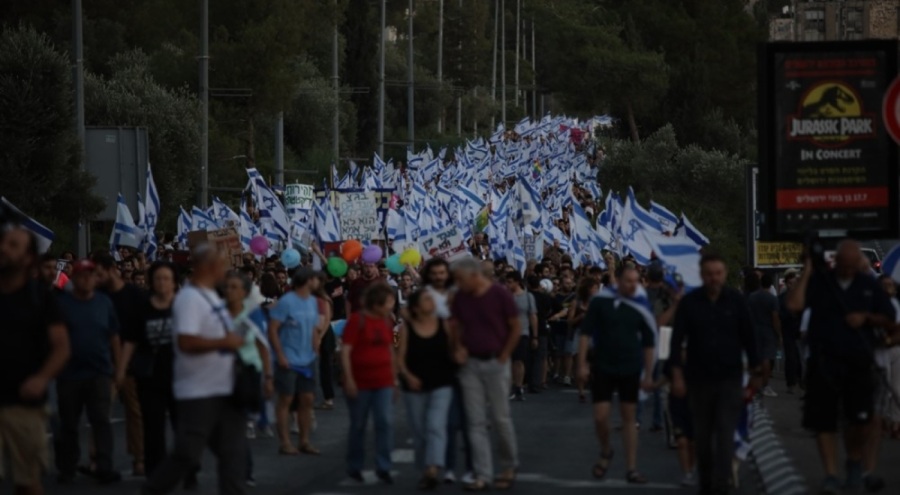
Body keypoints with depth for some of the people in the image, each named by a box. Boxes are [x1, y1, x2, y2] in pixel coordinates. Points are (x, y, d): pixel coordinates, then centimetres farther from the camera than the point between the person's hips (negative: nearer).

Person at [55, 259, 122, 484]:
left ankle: (104, 467, -10)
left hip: (99, 372, 1)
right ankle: (67, 469, 20)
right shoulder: (61, 302, -3)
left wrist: (117, 366, 8)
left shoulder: (104, 303, 4)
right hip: (69, 373, -1)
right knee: (69, 424, 9)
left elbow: (114, 336, 9)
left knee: (101, 421, -7)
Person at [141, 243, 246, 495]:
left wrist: (233, 340, 8)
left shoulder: (211, 296, 13)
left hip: (223, 389, 9)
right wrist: (225, 342, -21)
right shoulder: (189, 298, -17)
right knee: (186, 454, -3)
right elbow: (186, 342, -28)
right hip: (198, 392, -9)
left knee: (233, 451, 6)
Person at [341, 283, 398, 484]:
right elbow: (345, 351, -12)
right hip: (360, 383, -4)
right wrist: (349, 379, -16)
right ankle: (354, 467, 22)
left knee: (385, 422, -8)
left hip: (383, 382, 4)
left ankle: (383, 467, -1)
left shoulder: (386, 321, 8)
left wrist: (394, 376, 16)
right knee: (358, 426, 7)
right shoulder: (357, 320, -10)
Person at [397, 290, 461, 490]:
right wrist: (408, 376, -17)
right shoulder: (406, 329, -1)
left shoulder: (444, 325, 1)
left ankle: (433, 470, -24)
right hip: (415, 386, 1)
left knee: (436, 426, -15)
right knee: (419, 431, 8)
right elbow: (400, 358, -2)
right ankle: (424, 471, 22)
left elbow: (452, 355, 6)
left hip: (441, 384, -1)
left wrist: (456, 338, -11)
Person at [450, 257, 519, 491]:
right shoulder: (460, 297, 3)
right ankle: (482, 474, 2)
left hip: (495, 363, -4)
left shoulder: (500, 295, -10)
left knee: (500, 418, 3)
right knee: (475, 421, 1)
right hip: (470, 363, 4)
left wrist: (504, 355, -6)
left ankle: (509, 467, 20)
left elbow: (516, 327, -5)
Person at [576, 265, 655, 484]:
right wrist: (582, 364, -8)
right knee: (600, 417, -4)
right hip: (603, 368, -1)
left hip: (630, 370, 1)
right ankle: (605, 452, 26)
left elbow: (649, 343, 6)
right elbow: (586, 333, -3)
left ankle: (631, 469, 7)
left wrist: (648, 374, 4)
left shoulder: (641, 308, -1)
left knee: (629, 417, 5)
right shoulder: (600, 302, -6)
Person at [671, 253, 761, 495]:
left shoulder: (736, 301, -2)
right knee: (702, 436, 9)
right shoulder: (689, 303, -3)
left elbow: (748, 338, 3)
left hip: (730, 378, -1)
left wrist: (755, 372, 4)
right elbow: (677, 340, -3)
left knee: (725, 435, -9)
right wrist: (677, 375, -9)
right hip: (699, 378, 1)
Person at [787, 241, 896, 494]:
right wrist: (806, 272, -13)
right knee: (823, 421, -3)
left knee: (859, 420, 0)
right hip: (824, 362, -1)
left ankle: (854, 464, 25)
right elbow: (794, 304, -15)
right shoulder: (818, 281, 1)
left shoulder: (869, 285, 7)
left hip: (859, 362, 1)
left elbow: (889, 320, 11)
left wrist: (866, 318, -7)